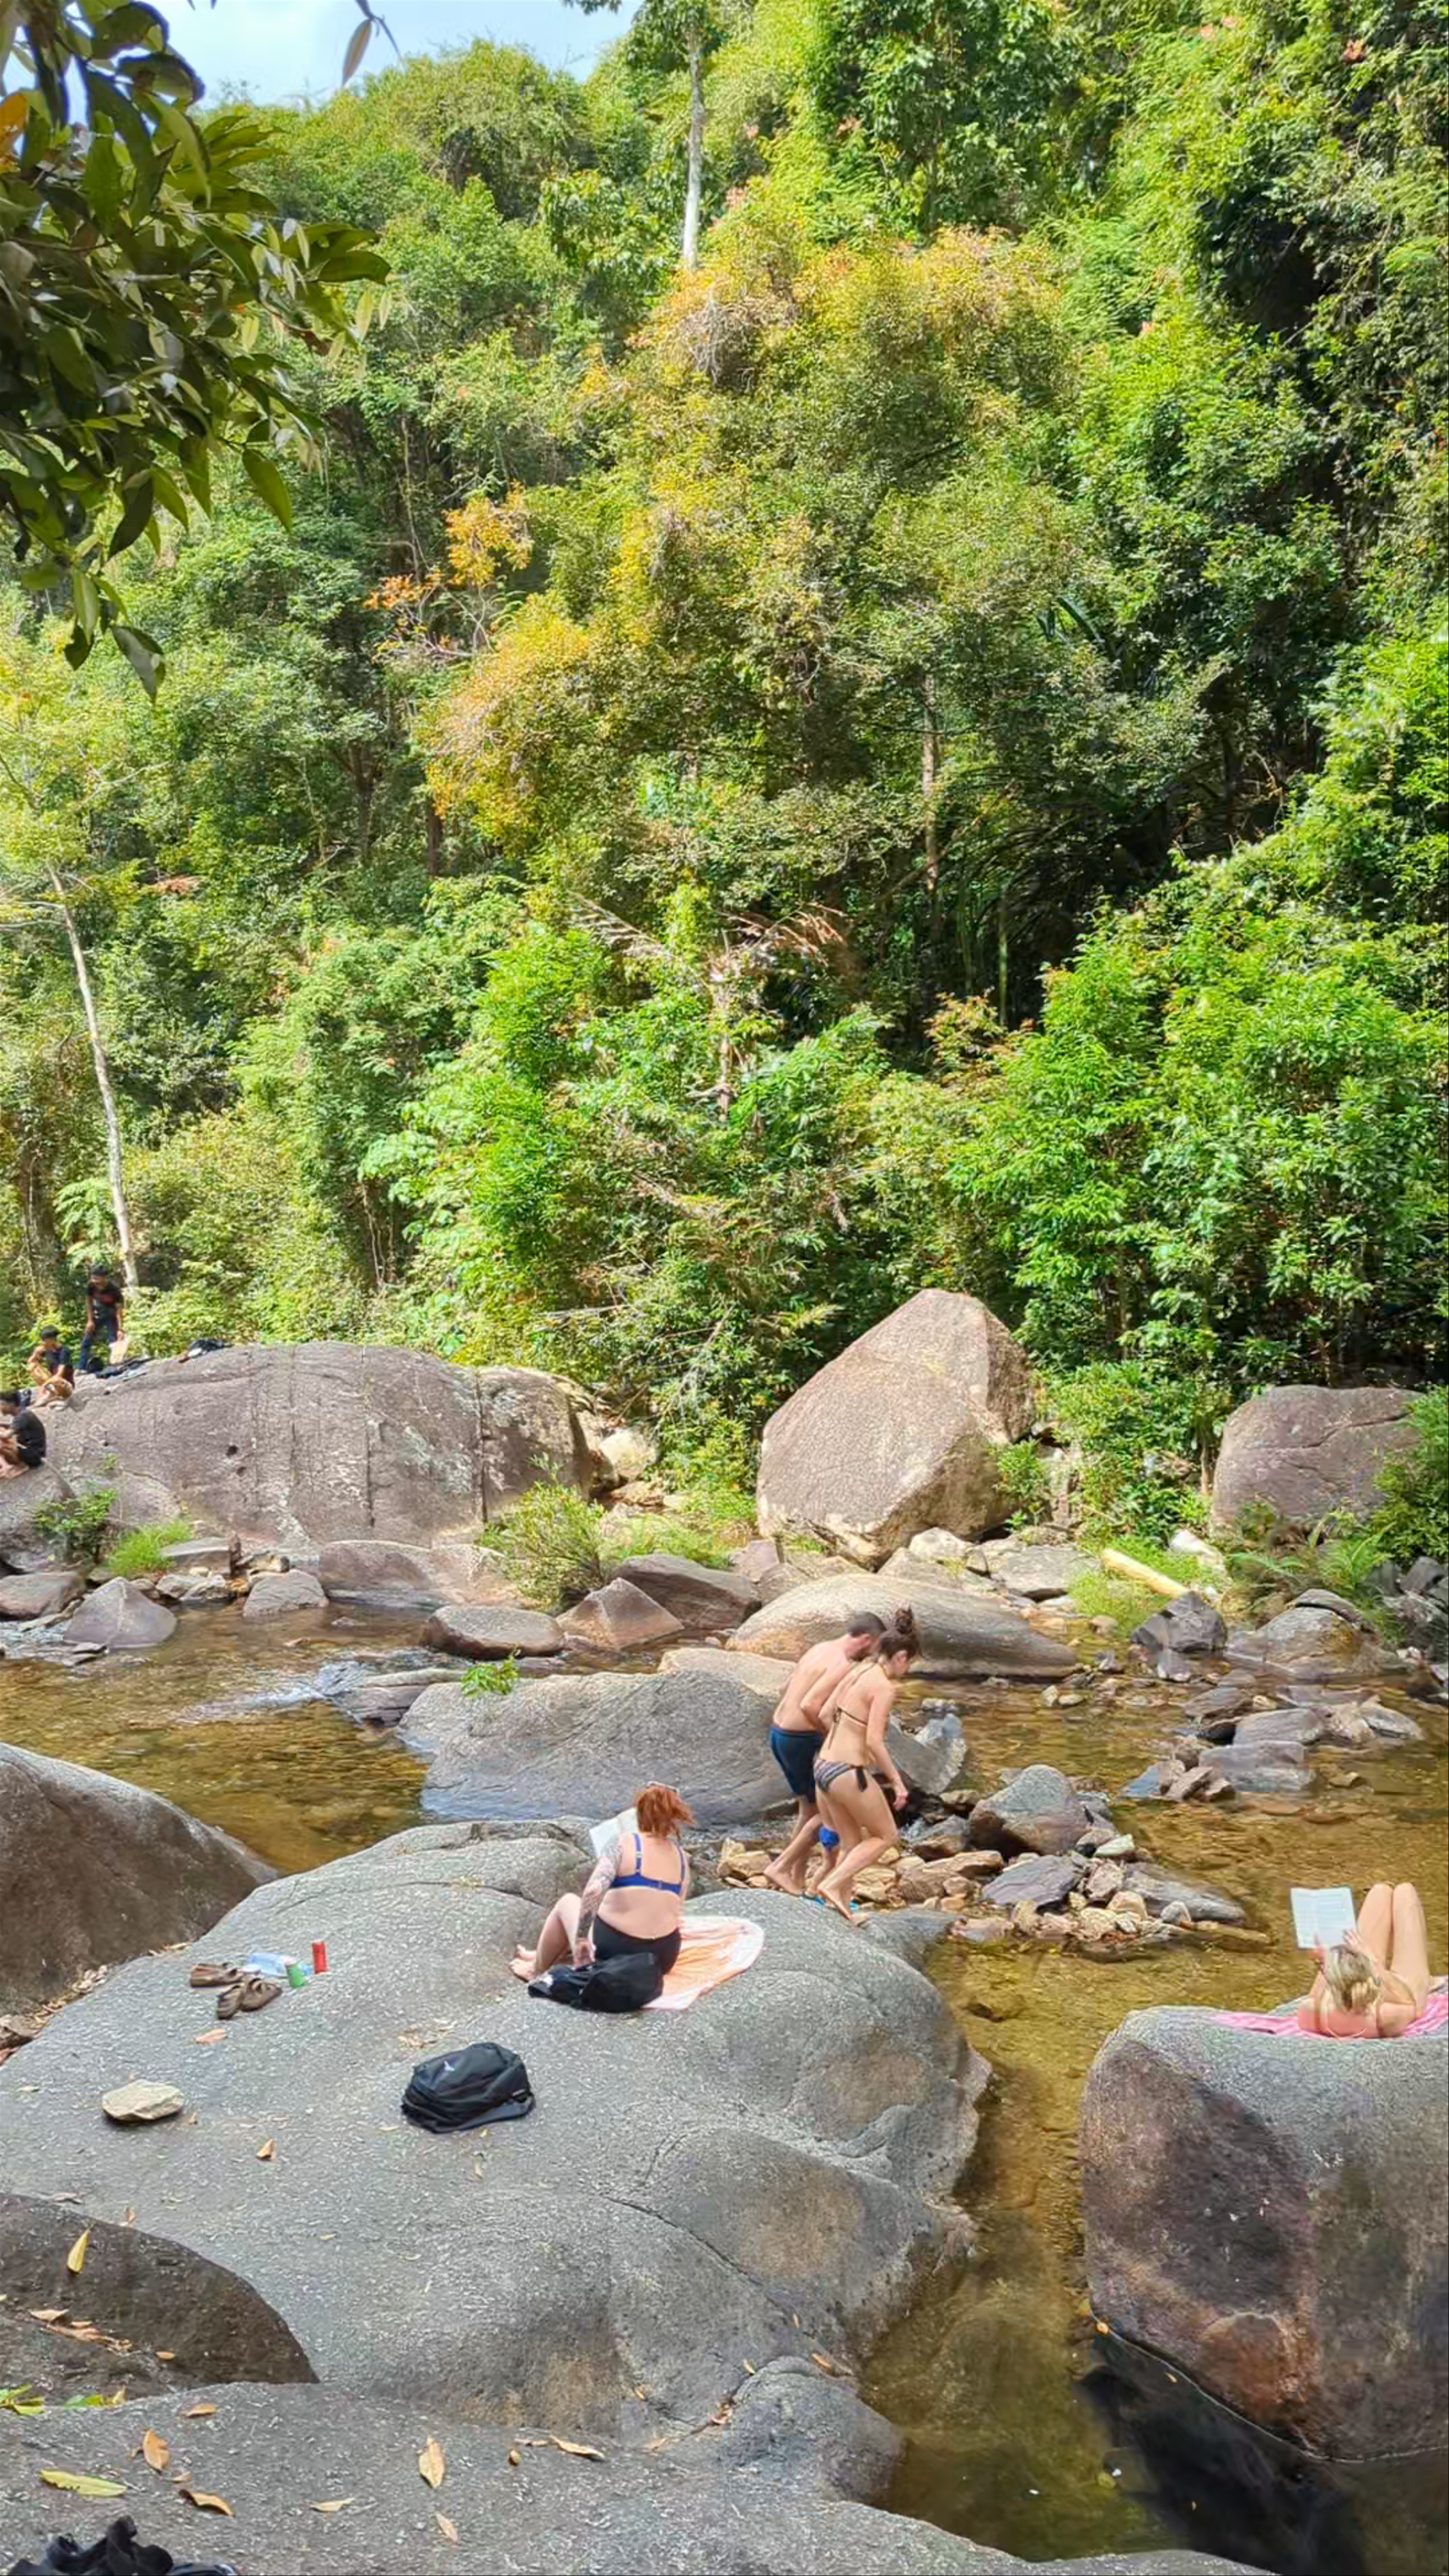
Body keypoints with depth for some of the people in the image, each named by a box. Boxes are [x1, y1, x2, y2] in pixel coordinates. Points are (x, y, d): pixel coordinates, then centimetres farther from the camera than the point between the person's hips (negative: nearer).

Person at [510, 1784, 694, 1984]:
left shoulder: (625, 1844, -13)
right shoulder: (681, 1856, 2)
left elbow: (593, 1891, -26)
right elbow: (677, 1909, 7)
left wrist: (581, 1938, -18)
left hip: (615, 1953, -5)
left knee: (567, 1903, 25)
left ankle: (536, 1969, 45)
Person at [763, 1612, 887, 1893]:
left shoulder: (820, 1649, 12)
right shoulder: (843, 1666, -18)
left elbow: (786, 1690, 19)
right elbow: (810, 1706, -28)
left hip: (779, 1733, 10)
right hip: (800, 1741, -9)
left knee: (809, 1809, 19)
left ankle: (797, 1880, 22)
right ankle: (781, 1868, 1)